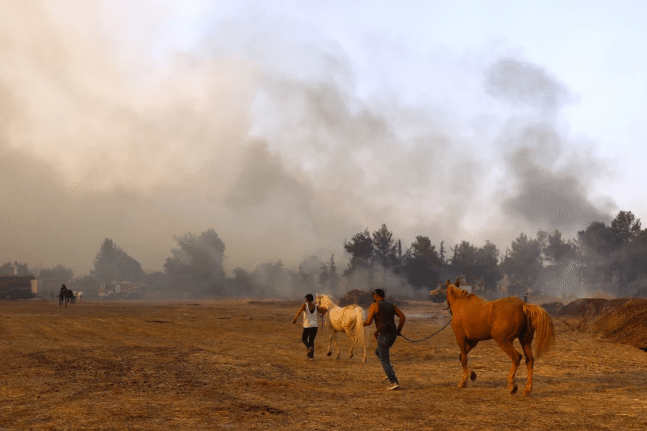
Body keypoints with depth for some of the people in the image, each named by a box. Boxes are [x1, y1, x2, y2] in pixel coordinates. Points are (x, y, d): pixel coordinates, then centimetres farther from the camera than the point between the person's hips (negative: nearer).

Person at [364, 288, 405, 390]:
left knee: (384, 360, 0)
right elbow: (402, 317, 3)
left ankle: (394, 383, -9)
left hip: (383, 335, -7)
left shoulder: (374, 306, -4)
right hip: (393, 335, 7)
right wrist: (398, 330, 12)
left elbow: (368, 322, -10)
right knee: (378, 352, 29)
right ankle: (390, 373, 21)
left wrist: (364, 324, 13)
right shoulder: (392, 305, 14)